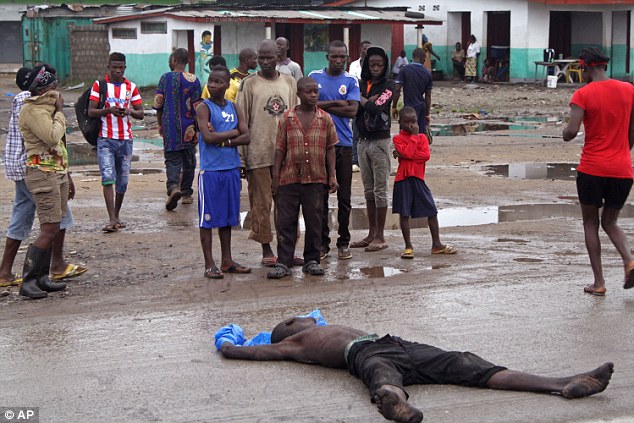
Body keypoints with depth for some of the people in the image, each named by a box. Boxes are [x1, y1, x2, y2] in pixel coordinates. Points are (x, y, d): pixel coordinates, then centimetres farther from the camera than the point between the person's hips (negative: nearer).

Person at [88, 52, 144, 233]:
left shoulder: (131, 87, 9)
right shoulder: (99, 85, 2)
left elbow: (141, 114, 7)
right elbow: (91, 111, -3)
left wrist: (130, 111, -14)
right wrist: (109, 110, -20)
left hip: (126, 139, 3)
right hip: (105, 138, -3)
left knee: (122, 180, 7)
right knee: (108, 178, -13)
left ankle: (117, 216, 23)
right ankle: (112, 220, -15)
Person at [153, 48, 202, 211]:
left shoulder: (165, 78, -3)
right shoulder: (194, 80, -1)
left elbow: (158, 104, -1)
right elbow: (196, 106, -1)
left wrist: (160, 124, 11)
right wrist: (197, 126, 8)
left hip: (170, 126, -1)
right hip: (189, 126, 1)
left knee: (172, 159, 0)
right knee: (189, 160, 13)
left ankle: (173, 186, -25)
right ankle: (186, 193, 20)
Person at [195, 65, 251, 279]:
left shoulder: (234, 108, 10)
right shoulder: (204, 107, -4)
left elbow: (246, 138, -1)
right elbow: (208, 137, -18)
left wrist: (222, 140, -14)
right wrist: (232, 133, -7)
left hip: (231, 168, 5)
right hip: (210, 170, -5)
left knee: (227, 216, 12)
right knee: (208, 218, 0)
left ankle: (227, 261, 21)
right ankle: (209, 264, 5)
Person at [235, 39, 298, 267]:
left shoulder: (289, 82, 11)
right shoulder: (249, 84, 0)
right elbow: (241, 121, -1)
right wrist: (241, 155, -5)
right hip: (259, 153, -3)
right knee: (261, 202, 2)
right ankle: (266, 250, 11)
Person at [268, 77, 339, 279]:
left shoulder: (325, 118, 4)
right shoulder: (287, 118, 1)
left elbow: (330, 148, 8)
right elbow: (280, 148, 4)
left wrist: (332, 176, 3)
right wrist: (275, 177, 0)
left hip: (316, 179, 1)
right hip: (290, 178, -1)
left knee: (314, 222, 7)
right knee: (286, 222, 1)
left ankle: (312, 260, 18)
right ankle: (283, 263, 6)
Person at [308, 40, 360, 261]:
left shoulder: (351, 81, 4)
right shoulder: (314, 77, 7)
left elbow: (352, 110, -9)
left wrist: (324, 105, -7)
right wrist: (337, 103, -8)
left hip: (344, 144, 0)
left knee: (344, 196, 4)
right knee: (320, 195, 3)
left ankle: (344, 243, 14)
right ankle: (322, 242, 11)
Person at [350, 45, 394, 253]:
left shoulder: (389, 86, -5)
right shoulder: (362, 84, 10)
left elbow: (376, 108, -18)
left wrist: (361, 98, -5)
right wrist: (369, 100, -15)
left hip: (379, 141, -6)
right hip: (363, 141, 6)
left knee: (380, 189, -3)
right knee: (368, 190, 11)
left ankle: (380, 236, 1)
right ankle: (371, 234, 18)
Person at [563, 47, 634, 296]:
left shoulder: (583, 94, -9)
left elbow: (571, 132, -19)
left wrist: (565, 134, 4)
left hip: (592, 170, -4)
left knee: (590, 224, 12)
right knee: (610, 222, 19)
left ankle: (599, 283, 7)